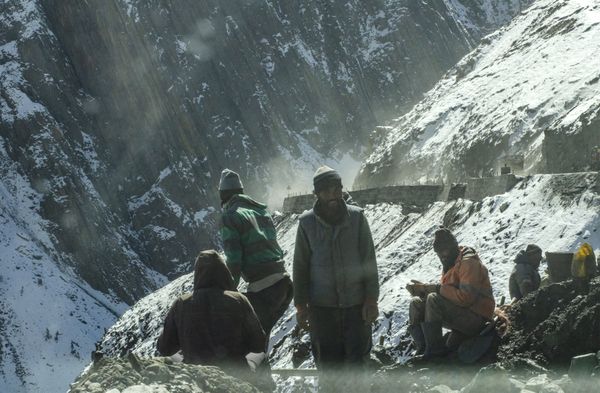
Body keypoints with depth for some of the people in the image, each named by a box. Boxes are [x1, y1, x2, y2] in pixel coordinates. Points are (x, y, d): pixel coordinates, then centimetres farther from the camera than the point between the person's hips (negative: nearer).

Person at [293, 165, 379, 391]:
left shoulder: (356, 217, -2)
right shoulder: (306, 222, -1)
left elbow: (369, 260, 1)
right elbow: (300, 266, 4)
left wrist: (371, 299, -4)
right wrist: (301, 306, 2)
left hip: (357, 303, 0)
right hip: (322, 305, 0)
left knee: (357, 358, 4)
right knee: (327, 363, 4)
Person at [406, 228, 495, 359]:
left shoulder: (469, 263, -15)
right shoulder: (449, 264, 17)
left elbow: (466, 297, -26)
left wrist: (438, 289, -21)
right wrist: (424, 288, -5)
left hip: (476, 318, -10)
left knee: (434, 300, -29)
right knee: (416, 303, 0)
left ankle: (435, 349, -23)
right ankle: (422, 348, -10)